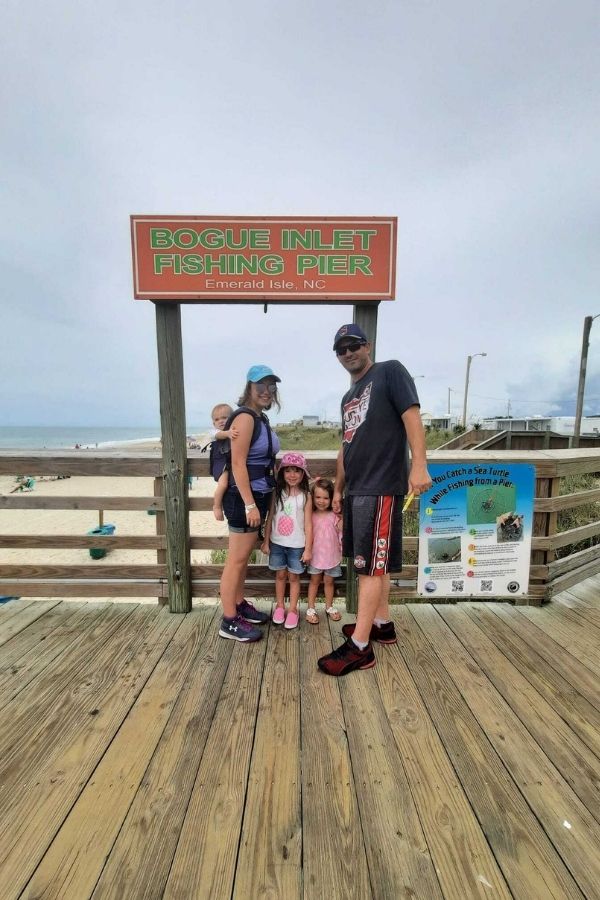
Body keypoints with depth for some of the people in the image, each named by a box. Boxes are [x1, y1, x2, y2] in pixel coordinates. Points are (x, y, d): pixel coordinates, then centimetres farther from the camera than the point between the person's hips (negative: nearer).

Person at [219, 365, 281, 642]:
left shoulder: (261, 418, 14)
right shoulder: (245, 417, -16)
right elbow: (238, 464, -21)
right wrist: (249, 504, -24)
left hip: (259, 495, 10)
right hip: (244, 497, -10)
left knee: (244, 557, 19)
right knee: (236, 559, 0)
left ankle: (239, 605, 34)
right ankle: (229, 622, 13)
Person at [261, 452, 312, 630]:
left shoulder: (305, 496, -9)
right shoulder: (277, 493, -3)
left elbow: (308, 524, -7)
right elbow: (270, 518, 2)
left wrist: (308, 548, -7)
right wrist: (266, 541, 2)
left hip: (297, 545, -2)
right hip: (277, 543, 2)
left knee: (294, 576, 11)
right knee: (280, 575, 15)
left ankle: (293, 609, 25)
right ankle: (279, 606, 32)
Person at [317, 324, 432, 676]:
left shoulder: (390, 371, 0)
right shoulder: (348, 398, 21)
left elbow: (412, 416, -12)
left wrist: (419, 466, -23)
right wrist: (338, 488, 22)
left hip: (381, 487, -8)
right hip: (357, 489, 8)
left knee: (371, 565, -4)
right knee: (374, 562, 15)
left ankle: (360, 647, 5)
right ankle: (383, 624, 30)